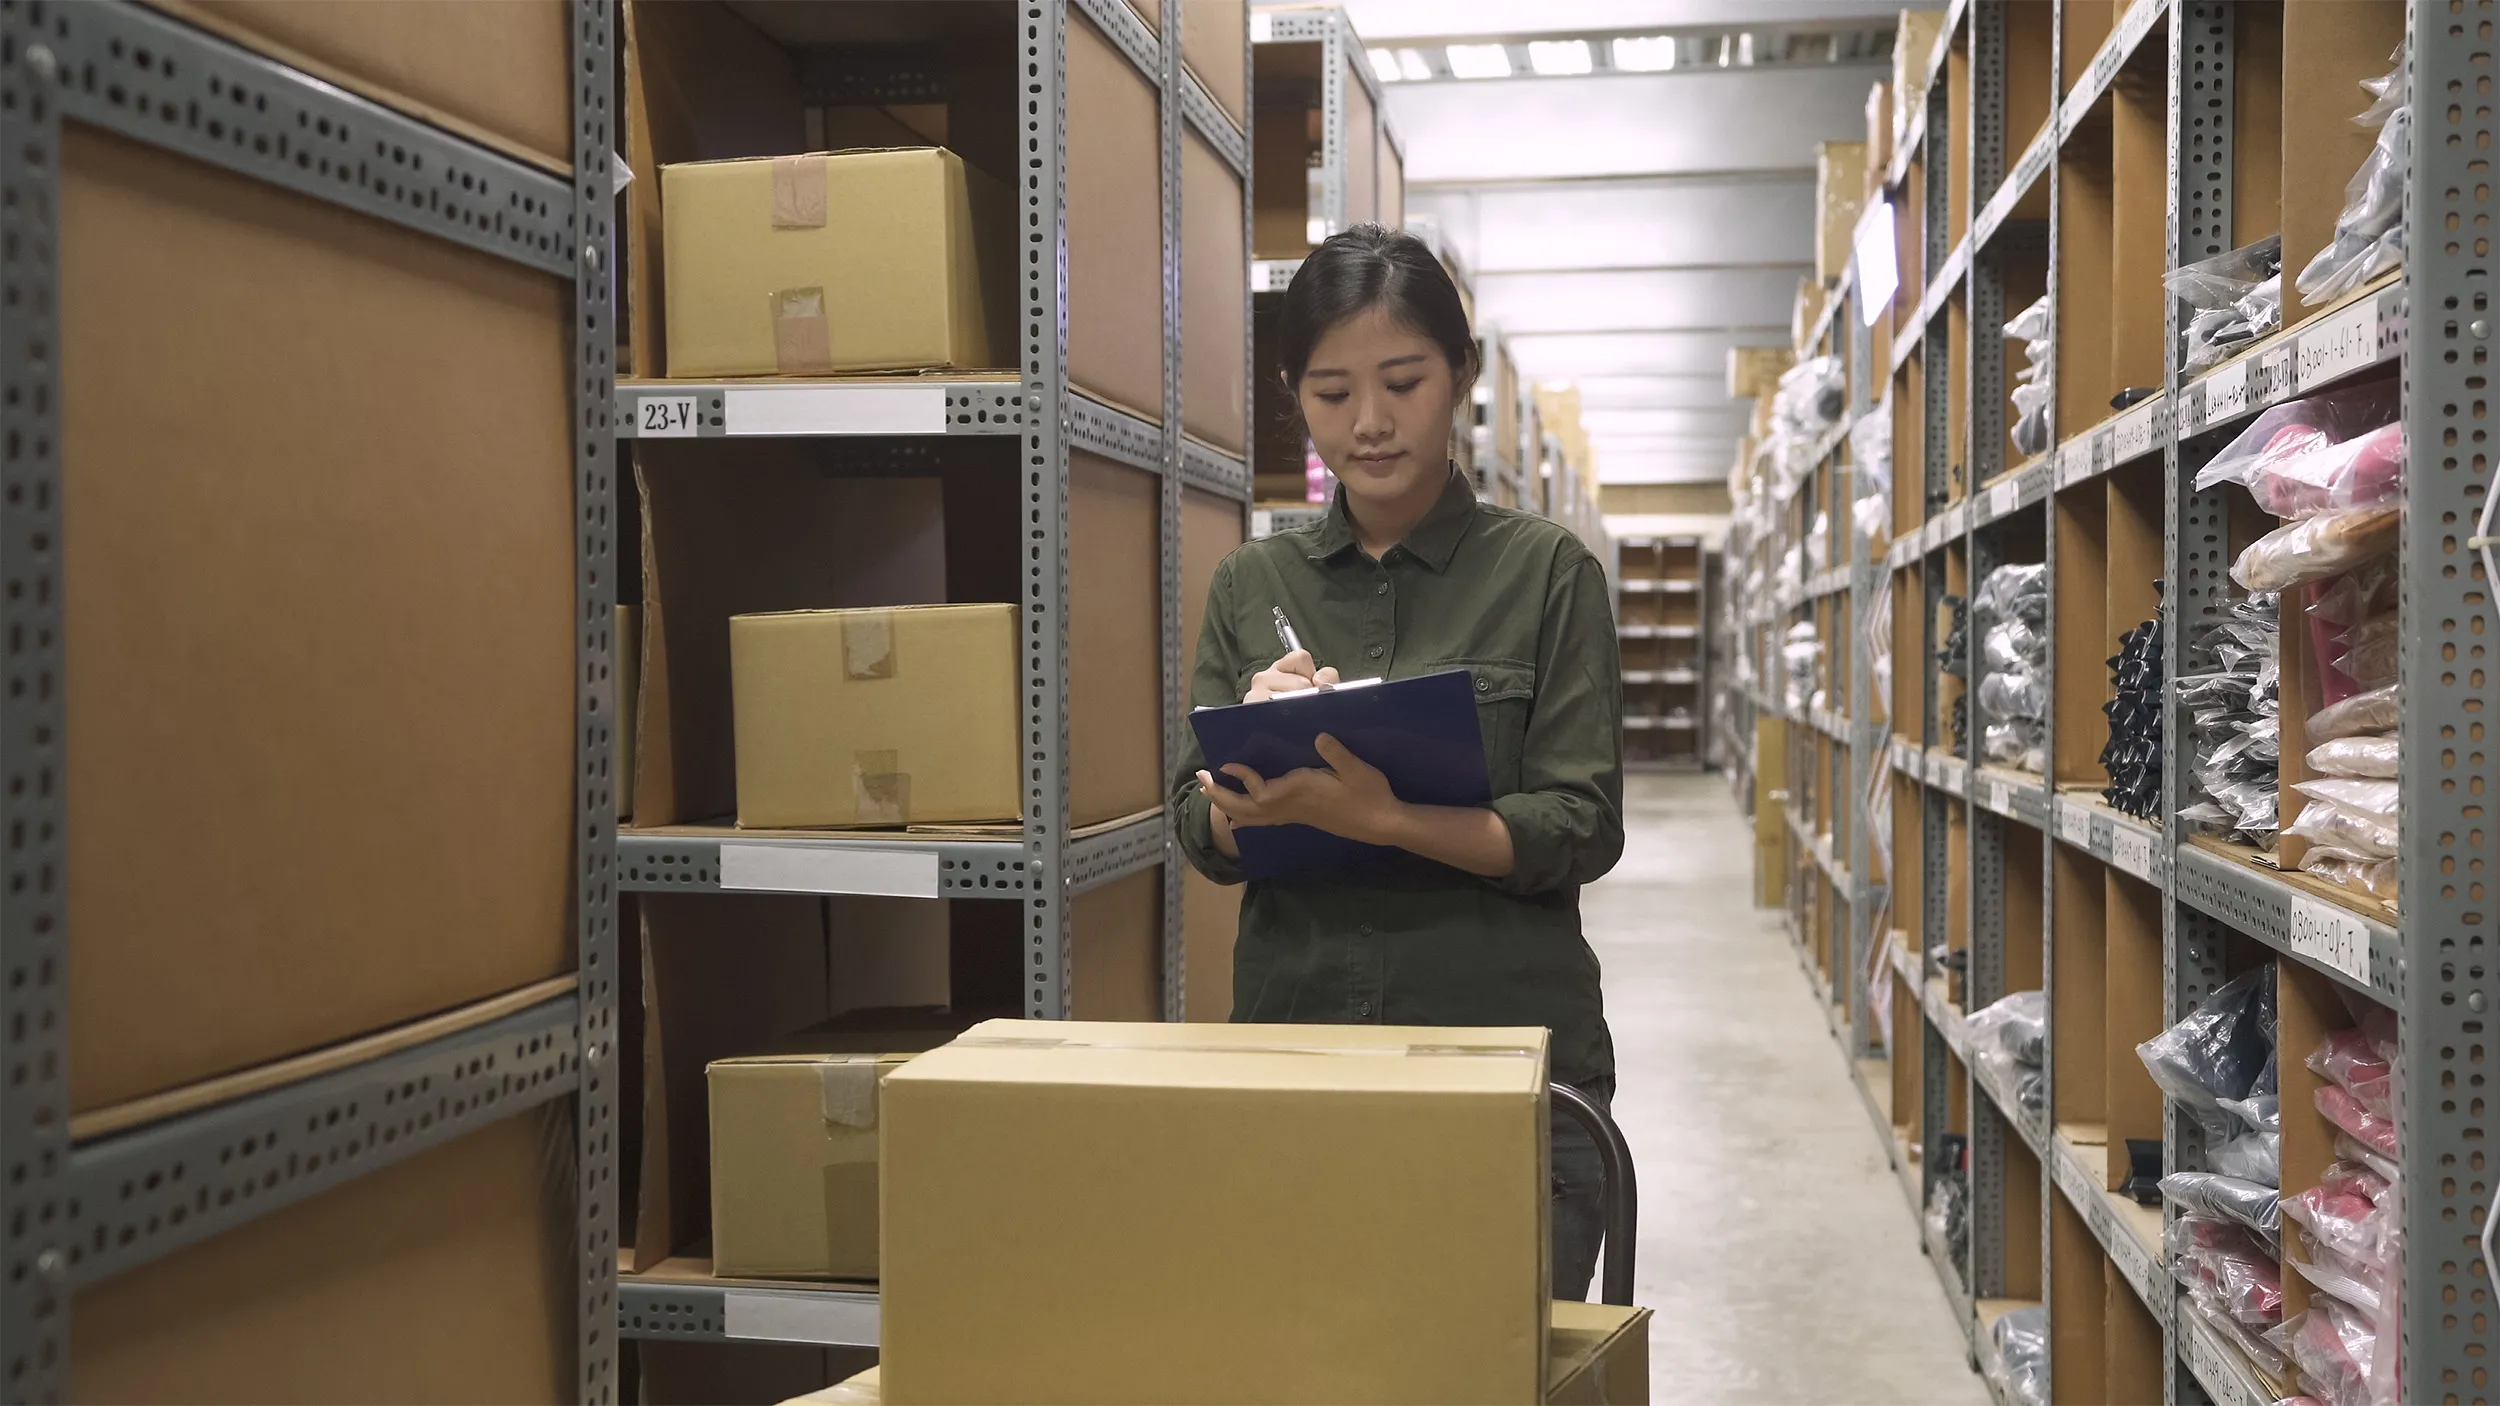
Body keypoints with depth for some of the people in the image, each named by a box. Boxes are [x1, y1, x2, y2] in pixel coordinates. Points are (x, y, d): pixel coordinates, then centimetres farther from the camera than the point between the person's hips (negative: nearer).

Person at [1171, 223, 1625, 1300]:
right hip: (1292, 1027, 2)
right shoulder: (1251, 584, 8)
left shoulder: (1545, 571, 0)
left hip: (1506, 1049, -2)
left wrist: (1375, 814, -22)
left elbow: (1580, 830, -6)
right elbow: (1201, 836, 5)